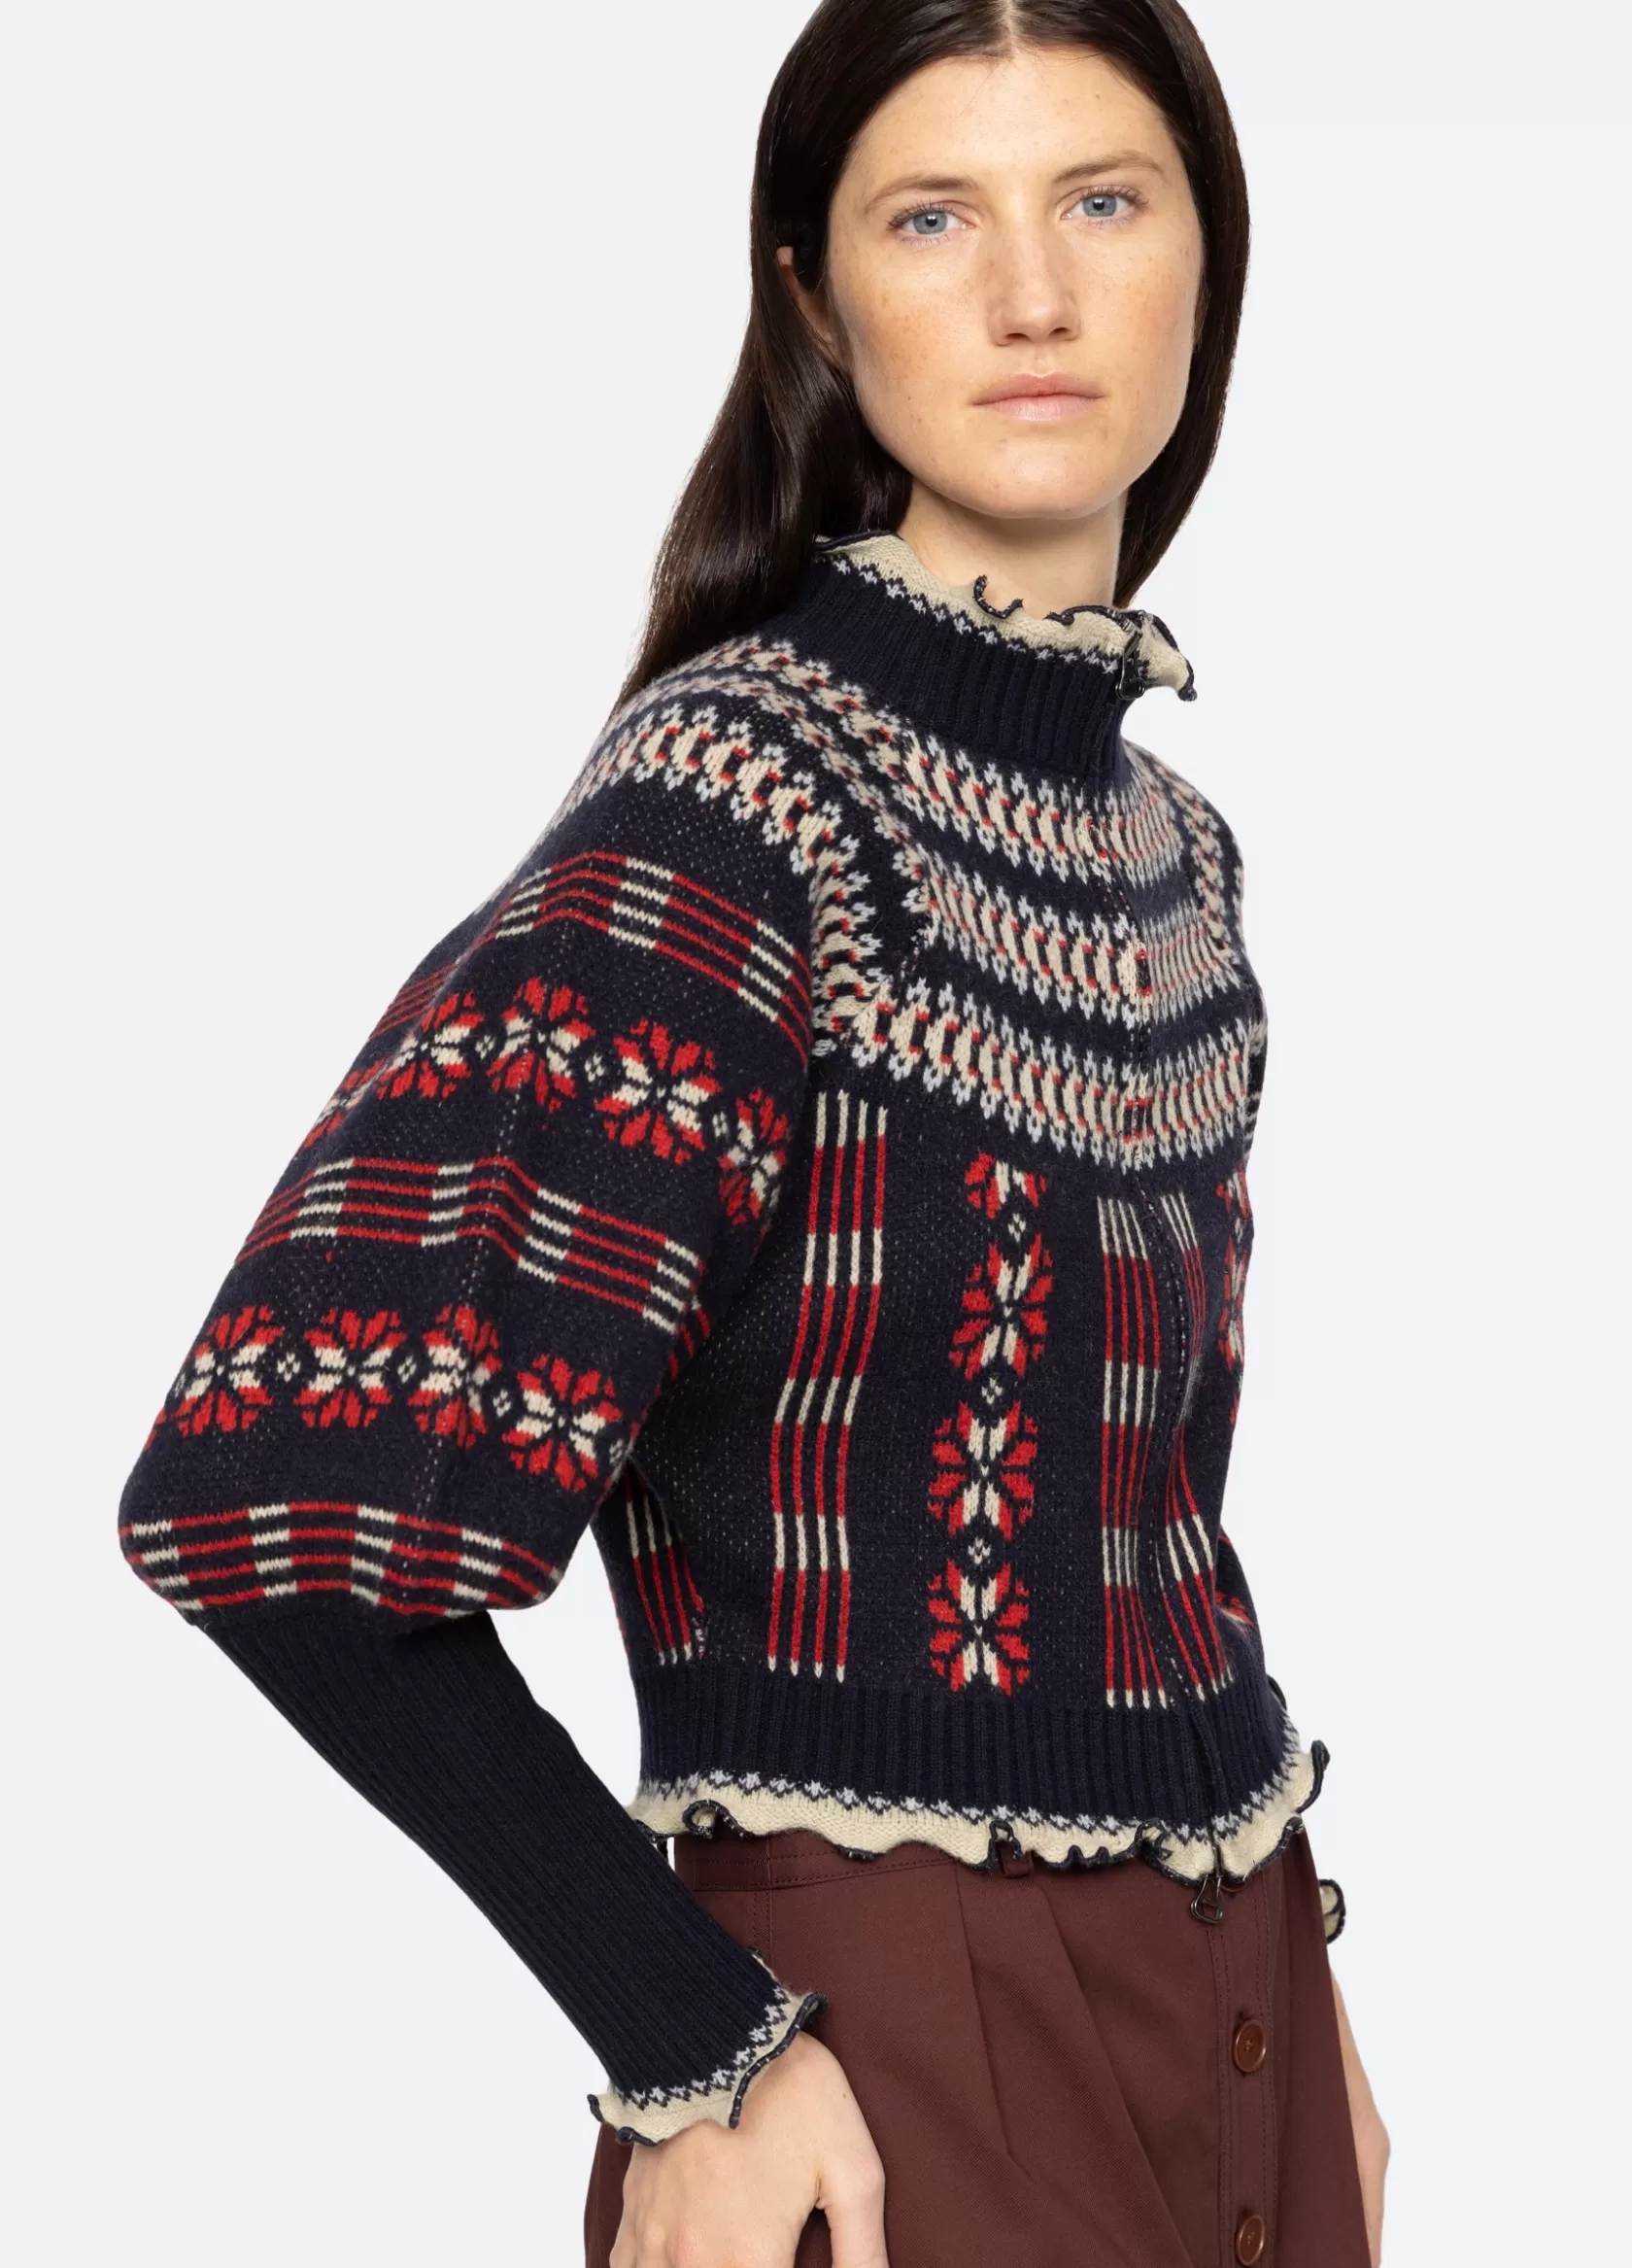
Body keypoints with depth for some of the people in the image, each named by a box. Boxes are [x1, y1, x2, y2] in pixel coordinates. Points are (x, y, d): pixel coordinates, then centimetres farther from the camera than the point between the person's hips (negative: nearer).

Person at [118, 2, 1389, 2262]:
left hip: (1232, 2019, 7)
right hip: (892, 2065, -7)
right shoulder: (745, 794, -16)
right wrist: (699, 2049, -19)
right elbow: (276, 1488, -22)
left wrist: (1285, 1960, 10)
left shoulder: (1176, 844, 7)